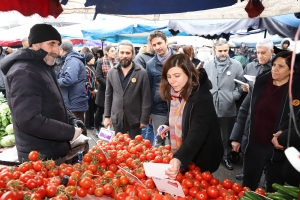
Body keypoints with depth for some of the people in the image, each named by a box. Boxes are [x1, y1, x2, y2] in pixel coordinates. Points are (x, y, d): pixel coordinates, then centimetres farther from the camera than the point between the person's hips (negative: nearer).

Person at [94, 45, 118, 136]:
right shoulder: (101, 62, -4)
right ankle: (96, 128, 22)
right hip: (104, 90, -3)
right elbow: (98, 77, -10)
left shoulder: (117, 62, 8)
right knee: (100, 110, 8)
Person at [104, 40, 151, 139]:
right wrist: (107, 116, 5)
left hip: (134, 119, -3)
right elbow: (108, 95, 8)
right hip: (116, 118, 3)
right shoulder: (111, 72, 3)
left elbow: (146, 98, -7)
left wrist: (144, 119, -9)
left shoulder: (141, 73, -8)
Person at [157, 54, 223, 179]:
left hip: (201, 158, -7)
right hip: (177, 155, 7)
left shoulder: (202, 97, -26)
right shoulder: (172, 93, -4)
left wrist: (179, 159, -51)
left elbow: (197, 133, -38)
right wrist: (167, 125, -6)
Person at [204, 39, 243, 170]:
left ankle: (226, 156, 33)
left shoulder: (236, 65, 0)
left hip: (228, 108, -1)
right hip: (210, 107, 1)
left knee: (227, 135, 14)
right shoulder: (207, 65, 5)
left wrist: (234, 96, -11)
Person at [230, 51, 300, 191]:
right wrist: (236, 137, 1)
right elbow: (244, 111, 2)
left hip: (277, 147, -1)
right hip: (253, 144, 2)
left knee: (273, 189, 17)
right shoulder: (260, 83, -2)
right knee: (248, 185, 16)